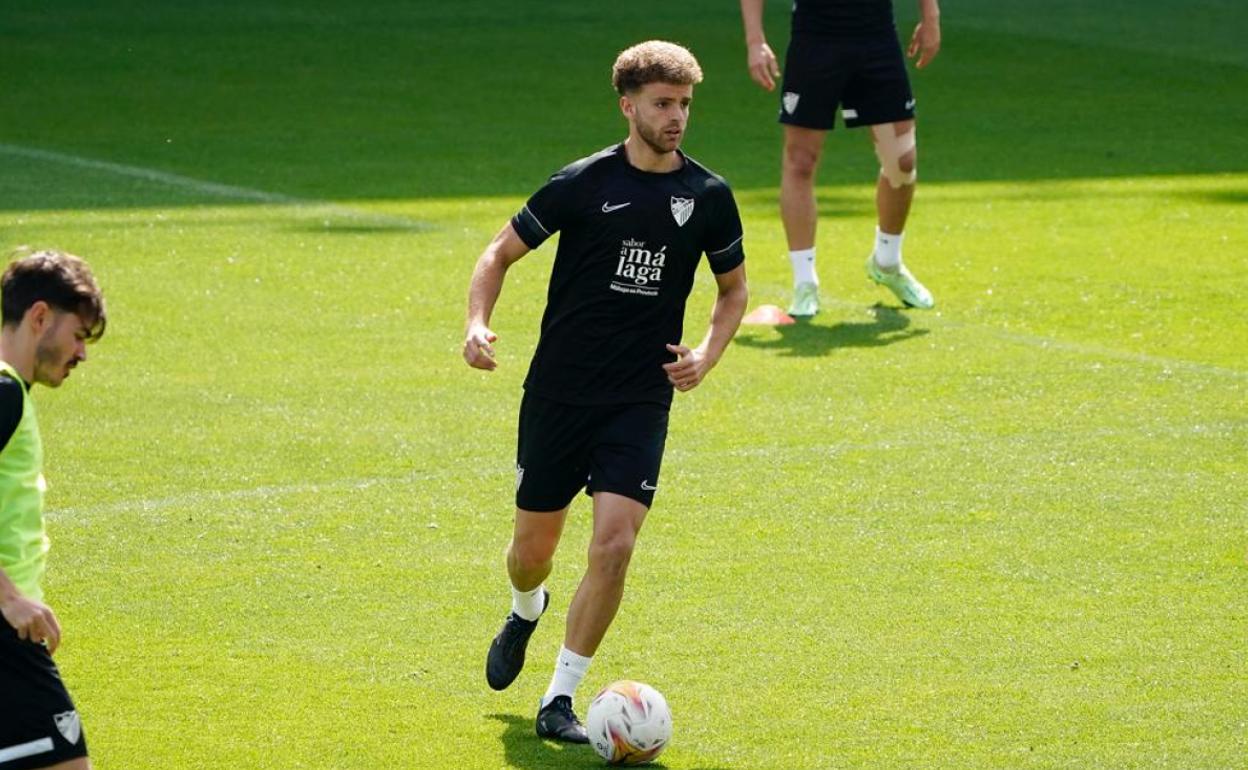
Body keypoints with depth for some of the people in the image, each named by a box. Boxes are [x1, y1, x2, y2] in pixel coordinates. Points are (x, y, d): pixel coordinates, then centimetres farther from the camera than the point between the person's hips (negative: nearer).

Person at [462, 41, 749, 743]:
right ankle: (526, 612, 48)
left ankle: (560, 700, -3)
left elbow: (734, 289, 16)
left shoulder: (709, 197, 1)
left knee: (614, 545, -15)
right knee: (534, 547, 10)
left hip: (641, 402, 0)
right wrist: (478, 323, -13)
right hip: (558, 391, 0)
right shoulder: (583, 183, -5)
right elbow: (502, 252, 5)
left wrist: (708, 354, -2)